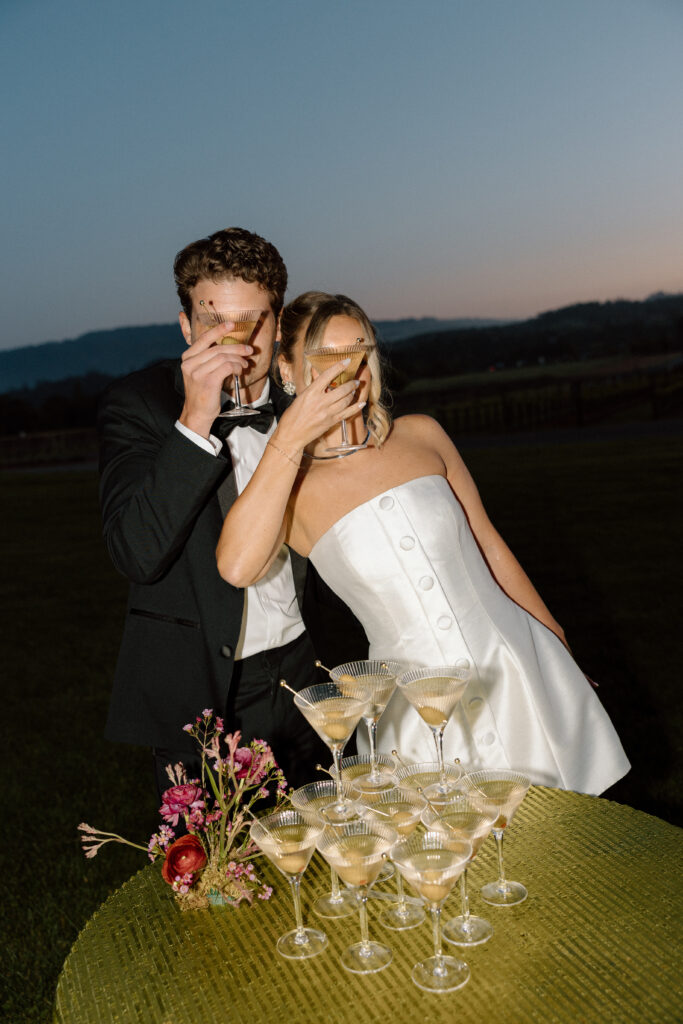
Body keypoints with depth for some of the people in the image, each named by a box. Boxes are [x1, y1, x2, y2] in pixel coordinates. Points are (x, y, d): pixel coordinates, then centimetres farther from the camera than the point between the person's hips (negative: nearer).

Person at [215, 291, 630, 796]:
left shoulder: (421, 435, 1)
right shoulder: (290, 489, -7)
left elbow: (488, 545, 10)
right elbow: (237, 567, -29)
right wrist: (289, 438, -25)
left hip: (512, 664, 3)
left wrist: (554, 638, 17)